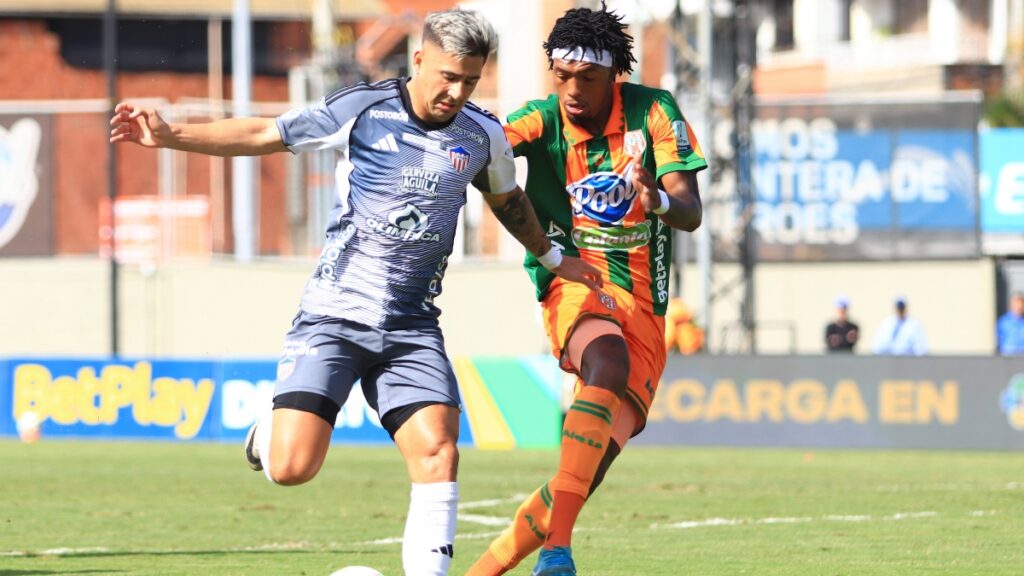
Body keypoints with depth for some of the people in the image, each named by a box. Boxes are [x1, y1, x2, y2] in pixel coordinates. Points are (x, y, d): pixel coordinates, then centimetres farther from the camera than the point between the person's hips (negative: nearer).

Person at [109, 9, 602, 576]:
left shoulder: (482, 135, 4)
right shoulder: (360, 109, -7)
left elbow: (507, 199, 26)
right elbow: (261, 135, -1)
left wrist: (552, 257, 39)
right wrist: (170, 135, -11)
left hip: (412, 326, 3)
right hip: (332, 315, -3)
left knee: (437, 452, -18)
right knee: (291, 468, -13)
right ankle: (272, 429, 23)